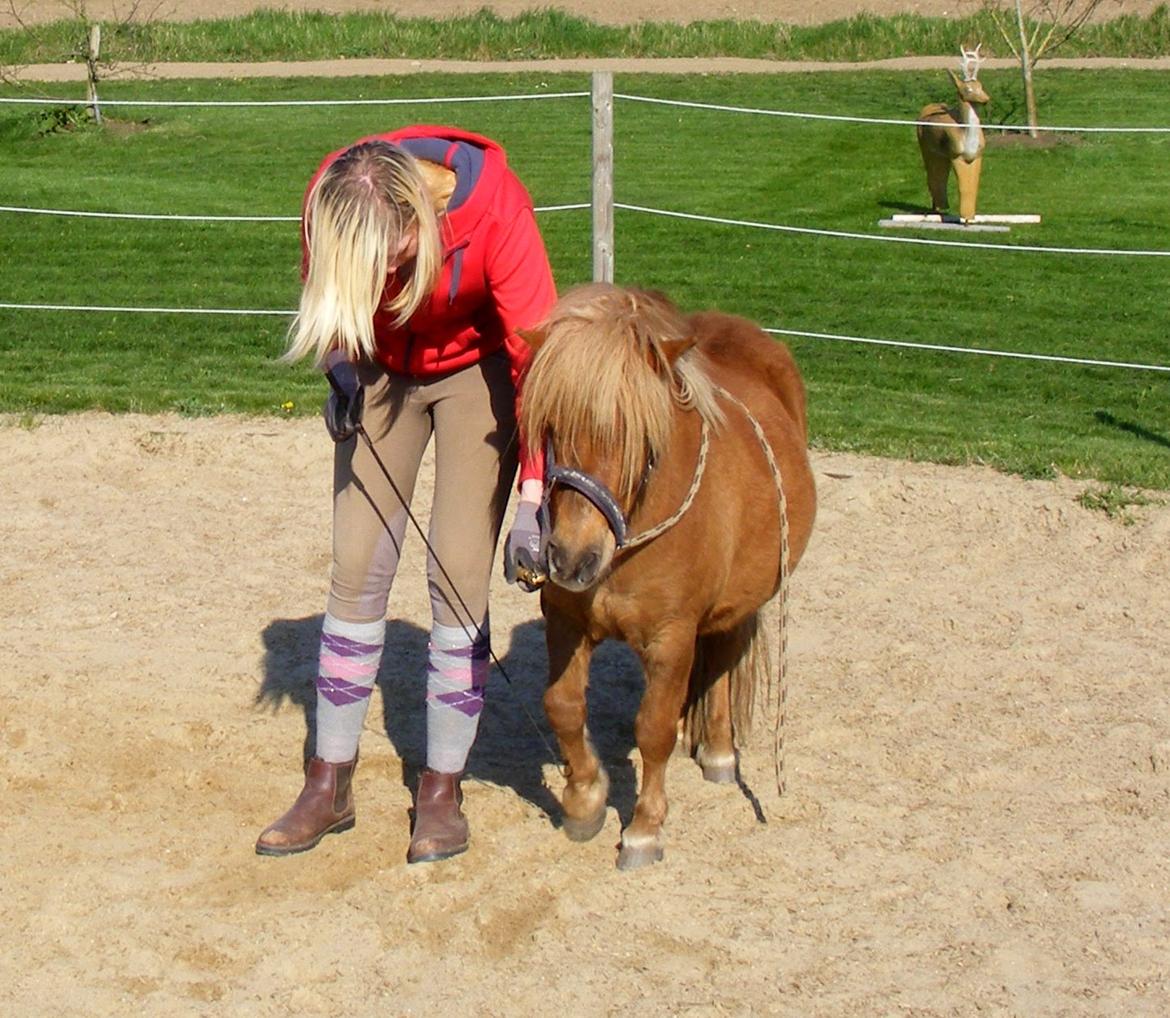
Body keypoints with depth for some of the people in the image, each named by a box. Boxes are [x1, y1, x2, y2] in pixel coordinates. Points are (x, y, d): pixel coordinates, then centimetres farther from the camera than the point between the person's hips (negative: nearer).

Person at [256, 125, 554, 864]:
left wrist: (534, 498, -36)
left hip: (475, 367, -3)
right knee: (357, 569, 0)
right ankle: (330, 787, 10)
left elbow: (536, 350, -32)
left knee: (460, 577, -8)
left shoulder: (495, 206, -34)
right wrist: (342, 368, -17)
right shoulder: (331, 201, -25)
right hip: (383, 367, 3)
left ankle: (442, 789, 5)